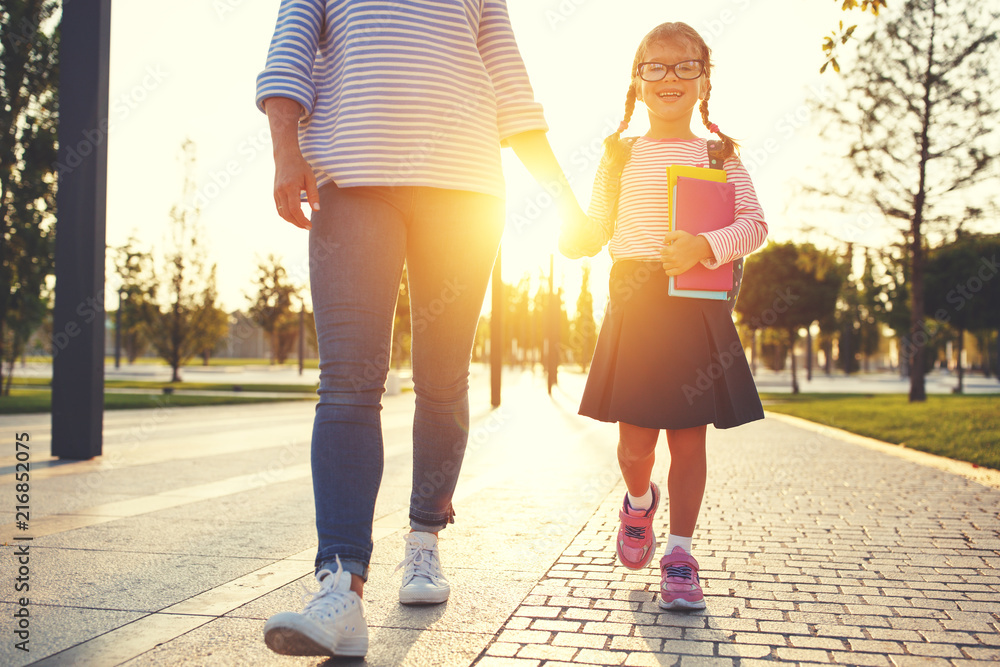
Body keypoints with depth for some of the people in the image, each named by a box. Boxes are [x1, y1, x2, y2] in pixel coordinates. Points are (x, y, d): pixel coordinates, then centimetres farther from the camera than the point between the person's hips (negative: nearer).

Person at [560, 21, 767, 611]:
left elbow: (754, 225, 2)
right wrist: (575, 236, -9)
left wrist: (706, 247, -16)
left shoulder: (721, 155, 9)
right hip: (634, 305, 1)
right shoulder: (621, 156, 11)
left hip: (699, 307, 0)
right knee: (635, 439, 1)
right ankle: (639, 502, 35)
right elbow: (597, 229, 14)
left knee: (689, 438, 1)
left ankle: (680, 552, 13)